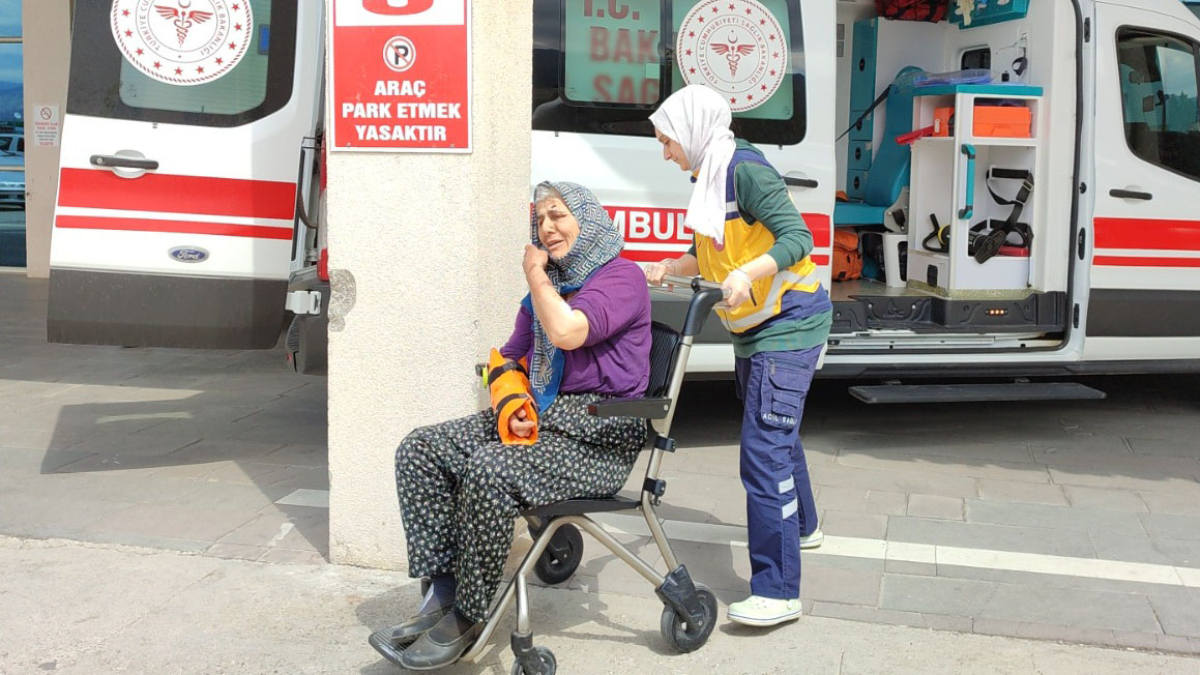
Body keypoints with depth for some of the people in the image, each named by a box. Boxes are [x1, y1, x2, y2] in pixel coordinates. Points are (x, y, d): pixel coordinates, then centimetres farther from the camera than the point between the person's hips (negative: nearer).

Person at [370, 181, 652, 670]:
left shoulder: (621, 277, -6)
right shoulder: (545, 288, 20)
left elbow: (567, 333, -24)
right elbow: (510, 361, 22)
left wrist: (535, 273, -6)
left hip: (599, 434, -8)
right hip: (537, 419, 8)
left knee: (488, 469, -33)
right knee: (420, 449, -9)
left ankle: (467, 617, -16)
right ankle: (443, 593, -11)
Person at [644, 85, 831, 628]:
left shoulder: (745, 170, -19)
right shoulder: (708, 178, 10)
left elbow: (796, 237, -26)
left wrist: (748, 274, -40)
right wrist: (667, 269, 10)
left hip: (788, 324, -10)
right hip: (752, 328, 10)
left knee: (764, 450, -15)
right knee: (776, 434, 25)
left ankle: (777, 592, -12)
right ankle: (801, 527, 49)